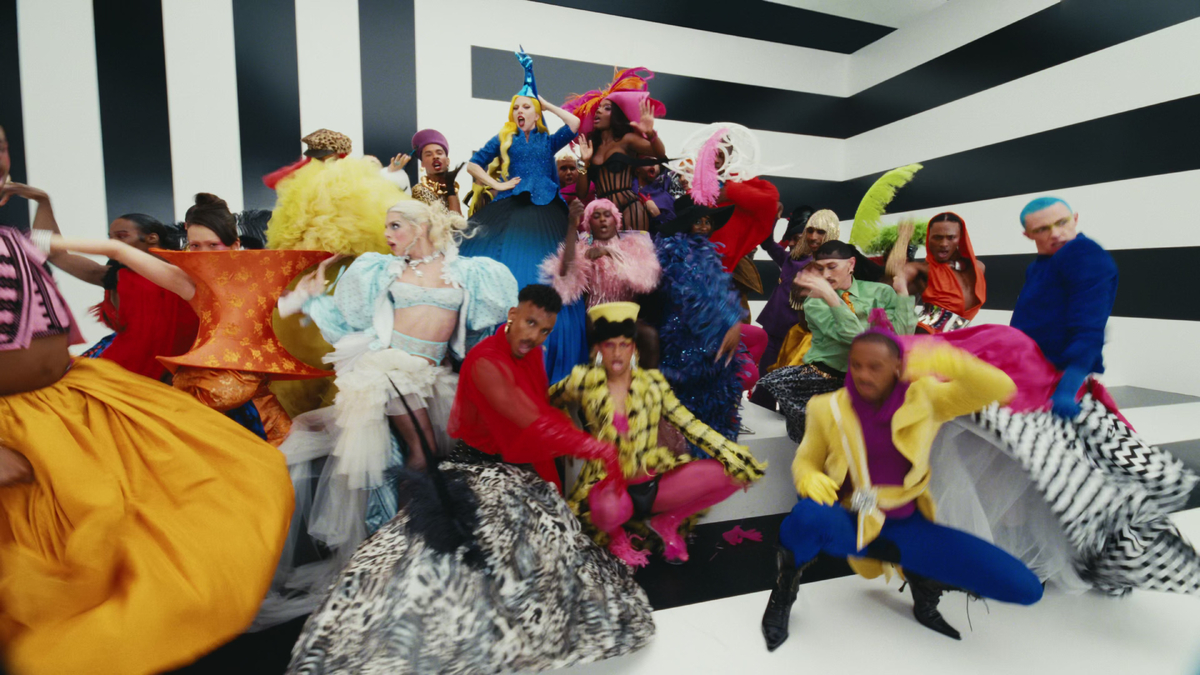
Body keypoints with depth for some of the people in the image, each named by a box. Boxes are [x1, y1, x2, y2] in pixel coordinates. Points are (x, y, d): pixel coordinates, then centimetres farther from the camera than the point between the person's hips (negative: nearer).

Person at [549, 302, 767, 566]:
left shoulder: (652, 382, 3)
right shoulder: (585, 382, -4)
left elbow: (689, 424, 2)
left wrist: (735, 457, -4)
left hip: (654, 481, 3)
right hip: (608, 485, -3)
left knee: (730, 473, -12)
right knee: (610, 509, -40)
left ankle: (666, 521, 10)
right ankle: (615, 535, 2)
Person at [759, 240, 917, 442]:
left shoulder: (879, 292, 7)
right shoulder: (815, 303, -2)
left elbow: (903, 333, -8)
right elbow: (852, 336, -19)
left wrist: (902, 290, -13)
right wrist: (828, 295, -31)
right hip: (825, 376, -1)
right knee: (774, 382, -26)